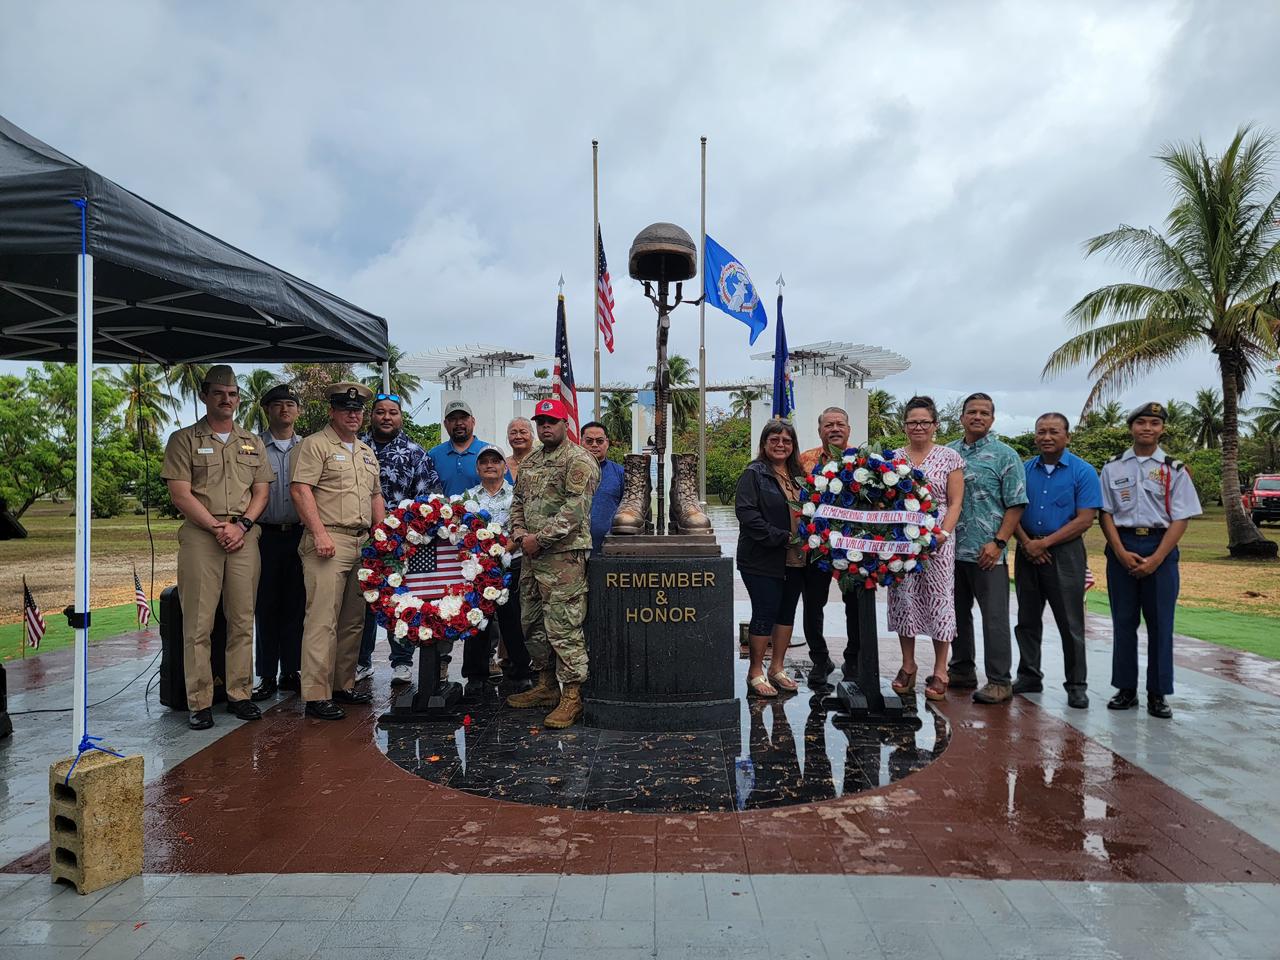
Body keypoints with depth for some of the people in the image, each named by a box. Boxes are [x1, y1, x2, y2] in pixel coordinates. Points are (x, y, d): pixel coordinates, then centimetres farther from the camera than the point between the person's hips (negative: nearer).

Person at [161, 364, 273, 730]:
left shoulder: (252, 443, 17)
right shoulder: (184, 439, 6)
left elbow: (261, 492, 13)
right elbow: (180, 495, -3)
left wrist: (241, 525, -5)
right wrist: (217, 527, -11)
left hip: (245, 537, 3)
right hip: (200, 536, -3)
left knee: (242, 621, 5)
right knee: (198, 624, -3)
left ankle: (240, 694, 13)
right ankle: (199, 703, 3)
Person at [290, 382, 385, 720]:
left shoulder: (367, 453, 22)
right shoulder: (314, 445, -2)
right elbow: (300, 489, -12)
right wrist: (319, 533, -19)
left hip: (362, 543, 8)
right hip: (329, 543, -8)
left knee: (353, 620, 12)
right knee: (323, 620, -9)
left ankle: (344, 684, 22)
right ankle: (317, 696, -5)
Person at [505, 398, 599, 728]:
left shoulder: (578, 460, -8)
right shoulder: (529, 462, 19)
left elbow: (575, 509, -16)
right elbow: (518, 501, 22)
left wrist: (540, 538, -17)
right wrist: (519, 532, 3)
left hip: (564, 555, -9)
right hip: (532, 554, 9)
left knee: (563, 626, -9)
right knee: (533, 623, 15)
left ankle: (573, 695, -1)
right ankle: (546, 685, 28)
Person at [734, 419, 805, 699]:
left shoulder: (797, 474, 13)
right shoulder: (754, 474, -7)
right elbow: (746, 512, -18)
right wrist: (781, 537, -21)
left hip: (795, 560, 7)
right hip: (762, 560, -6)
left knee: (787, 613, 12)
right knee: (765, 613, -1)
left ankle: (777, 668, 26)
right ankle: (755, 673, 12)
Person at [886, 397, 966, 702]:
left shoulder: (950, 457, 3)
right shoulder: (892, 458, 9)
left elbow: (955, 503, 0)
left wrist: (944, 533, -13)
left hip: (937, 541, -2)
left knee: (939, 600, -1)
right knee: (903, 599, 6)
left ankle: (940, 673, 9)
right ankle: (908, 666, 19)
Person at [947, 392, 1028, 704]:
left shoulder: (1005, 455, -1)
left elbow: (1016, 504, -5)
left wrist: (998, 542, -13)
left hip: (987, 553, -5)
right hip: (951, 550, 5)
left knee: (995, 617, -2)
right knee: (957, 613, 14)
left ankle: (999, 681, 6)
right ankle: (962, 671, 26)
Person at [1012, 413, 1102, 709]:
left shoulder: (1083, 472, -4)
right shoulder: (1024, 470, 7)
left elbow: (1084, 520, -10)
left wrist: (1044, 543, -14)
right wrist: (1026, 543, -9)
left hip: (1065, 553, -4)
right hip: (1027, 552, 4)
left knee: (1070, 623, 0)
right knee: (1027, 620, 11)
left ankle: (1077, 685, 11)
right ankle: (1029, 677, 23)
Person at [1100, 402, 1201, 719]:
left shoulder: (1174, 470, 2)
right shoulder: (1113, 468, 6)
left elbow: (1180, 520, -3)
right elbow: (1106, 514, 4)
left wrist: (1155, 559, -12)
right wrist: (1122, 553, -9)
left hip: (1161, 548, -1)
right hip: (1122, 547, 1)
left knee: (1160, 622, 2)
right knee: (1123, 620, 6)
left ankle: (1157, 693, 12)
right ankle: (1126, 689, 16)